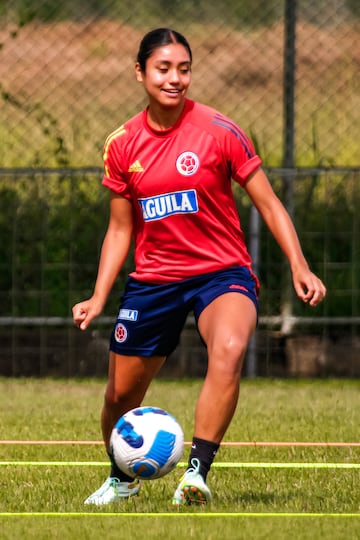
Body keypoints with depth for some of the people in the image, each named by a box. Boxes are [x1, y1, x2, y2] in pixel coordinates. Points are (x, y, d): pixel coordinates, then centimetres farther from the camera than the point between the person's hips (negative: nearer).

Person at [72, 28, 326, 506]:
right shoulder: (122, 146, 1)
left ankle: (197, 472, -35)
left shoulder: (219, 131, -10)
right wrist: (98, 299, 0)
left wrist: (299, 267, -14)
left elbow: (268, 203, -4)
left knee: (229, 349, -36)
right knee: (120, 395, 9)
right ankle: (121, 480, 40)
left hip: (222, 273, -4)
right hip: (153, 281, 4)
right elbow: (120, 229, 10)